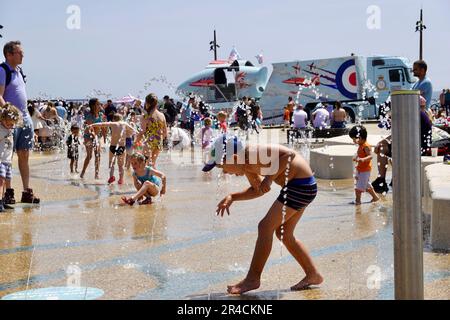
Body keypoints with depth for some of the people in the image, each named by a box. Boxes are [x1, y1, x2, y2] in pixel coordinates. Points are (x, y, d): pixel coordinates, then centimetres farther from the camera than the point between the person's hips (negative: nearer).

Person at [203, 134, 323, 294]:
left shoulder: (252, 152, -22)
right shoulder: (246, 165, 6)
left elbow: (289, 154, -28)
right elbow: (258, 190, 19)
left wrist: (270, 177, -27)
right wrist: (232, 197, 9)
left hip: (301, 184, -10)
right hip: (300, 185, 10)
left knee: (265, 227, -9)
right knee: (283, 234, 16)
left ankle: (253, 279, 0)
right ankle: (313, 275, 26)